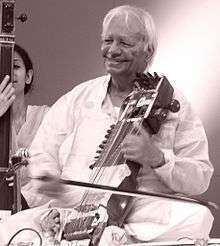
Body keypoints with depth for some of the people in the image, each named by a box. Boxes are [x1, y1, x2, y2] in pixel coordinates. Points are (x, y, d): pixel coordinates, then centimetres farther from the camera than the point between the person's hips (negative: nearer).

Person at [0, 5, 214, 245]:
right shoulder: (78, 98, 14)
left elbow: (200, 178, 3)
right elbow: (43, 155, 11)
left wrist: (157, 157, -16)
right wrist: (47, 179, -13)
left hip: (141, 214, -1)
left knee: (197, 217, -33)